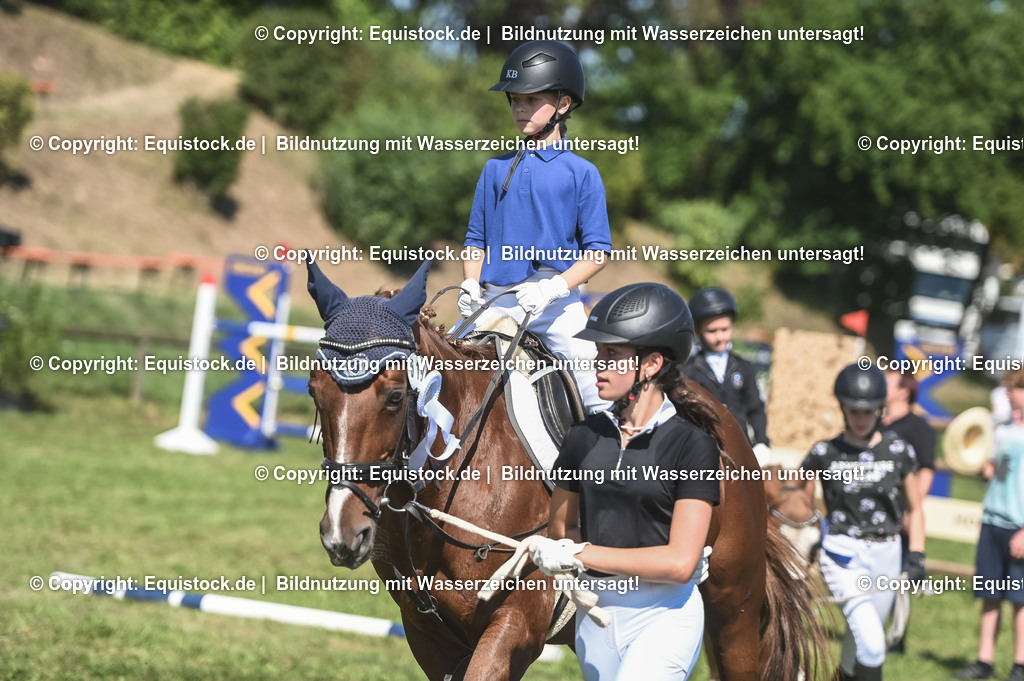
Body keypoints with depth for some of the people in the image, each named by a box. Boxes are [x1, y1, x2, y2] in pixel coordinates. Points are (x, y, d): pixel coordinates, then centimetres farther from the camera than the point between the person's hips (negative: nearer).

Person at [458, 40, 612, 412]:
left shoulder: (581, 172, 2)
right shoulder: (496, 169, 13)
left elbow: (597, 251, -2)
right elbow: (477, 239, 17)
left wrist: (555, 288, -16)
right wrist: (470, 285, -1)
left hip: (555, 298, -3)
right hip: (496, 301, 3)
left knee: (595, 379, -15)